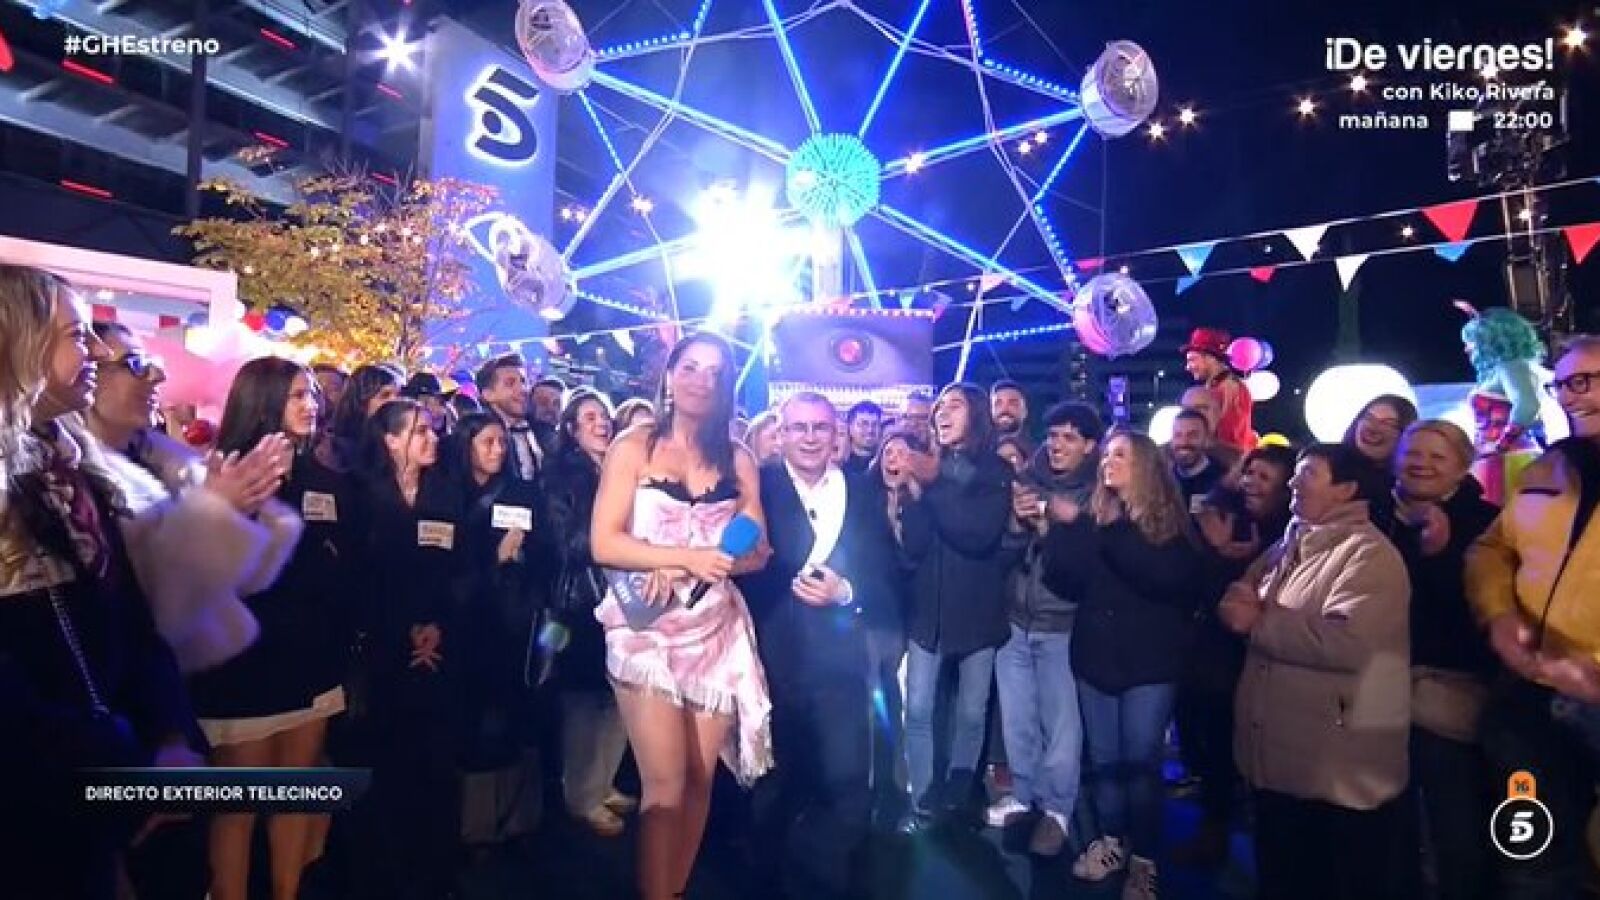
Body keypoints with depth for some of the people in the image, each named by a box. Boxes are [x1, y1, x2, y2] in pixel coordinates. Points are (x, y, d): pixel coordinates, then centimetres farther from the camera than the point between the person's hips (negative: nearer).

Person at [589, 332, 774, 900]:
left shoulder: (737, 459, 7)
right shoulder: (633, 447, -1)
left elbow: (758, 553, 3)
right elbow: (604, 544, -9)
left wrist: (679, 571, -13)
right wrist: (690, 556, -18)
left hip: (717, 632, 3)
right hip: (648, 632, -3)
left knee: (701, 779, 9)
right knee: (665, 782, -5)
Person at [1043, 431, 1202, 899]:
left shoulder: (1170, 520, -4)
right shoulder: (1091, 517, 5)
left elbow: (1169, 578, -22)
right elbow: (1065, 582, -2)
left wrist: (1116, 532, -23)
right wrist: (1067, 529, -17)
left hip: (1150, 660, -3)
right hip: (1096, 654, 4)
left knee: (1140, 760, 1)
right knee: (1103, 756, 12)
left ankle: (1143, 858, 16)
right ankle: (1111, 840, 29)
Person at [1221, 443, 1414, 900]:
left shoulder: (1368, 554, -15)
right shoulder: (1288, 547, 13)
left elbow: (1347, 641, -30)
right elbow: (1242, 601, 17)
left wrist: (1259, 621, -17)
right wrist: (1237, 599, -8)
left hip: (1339, 775, -8)